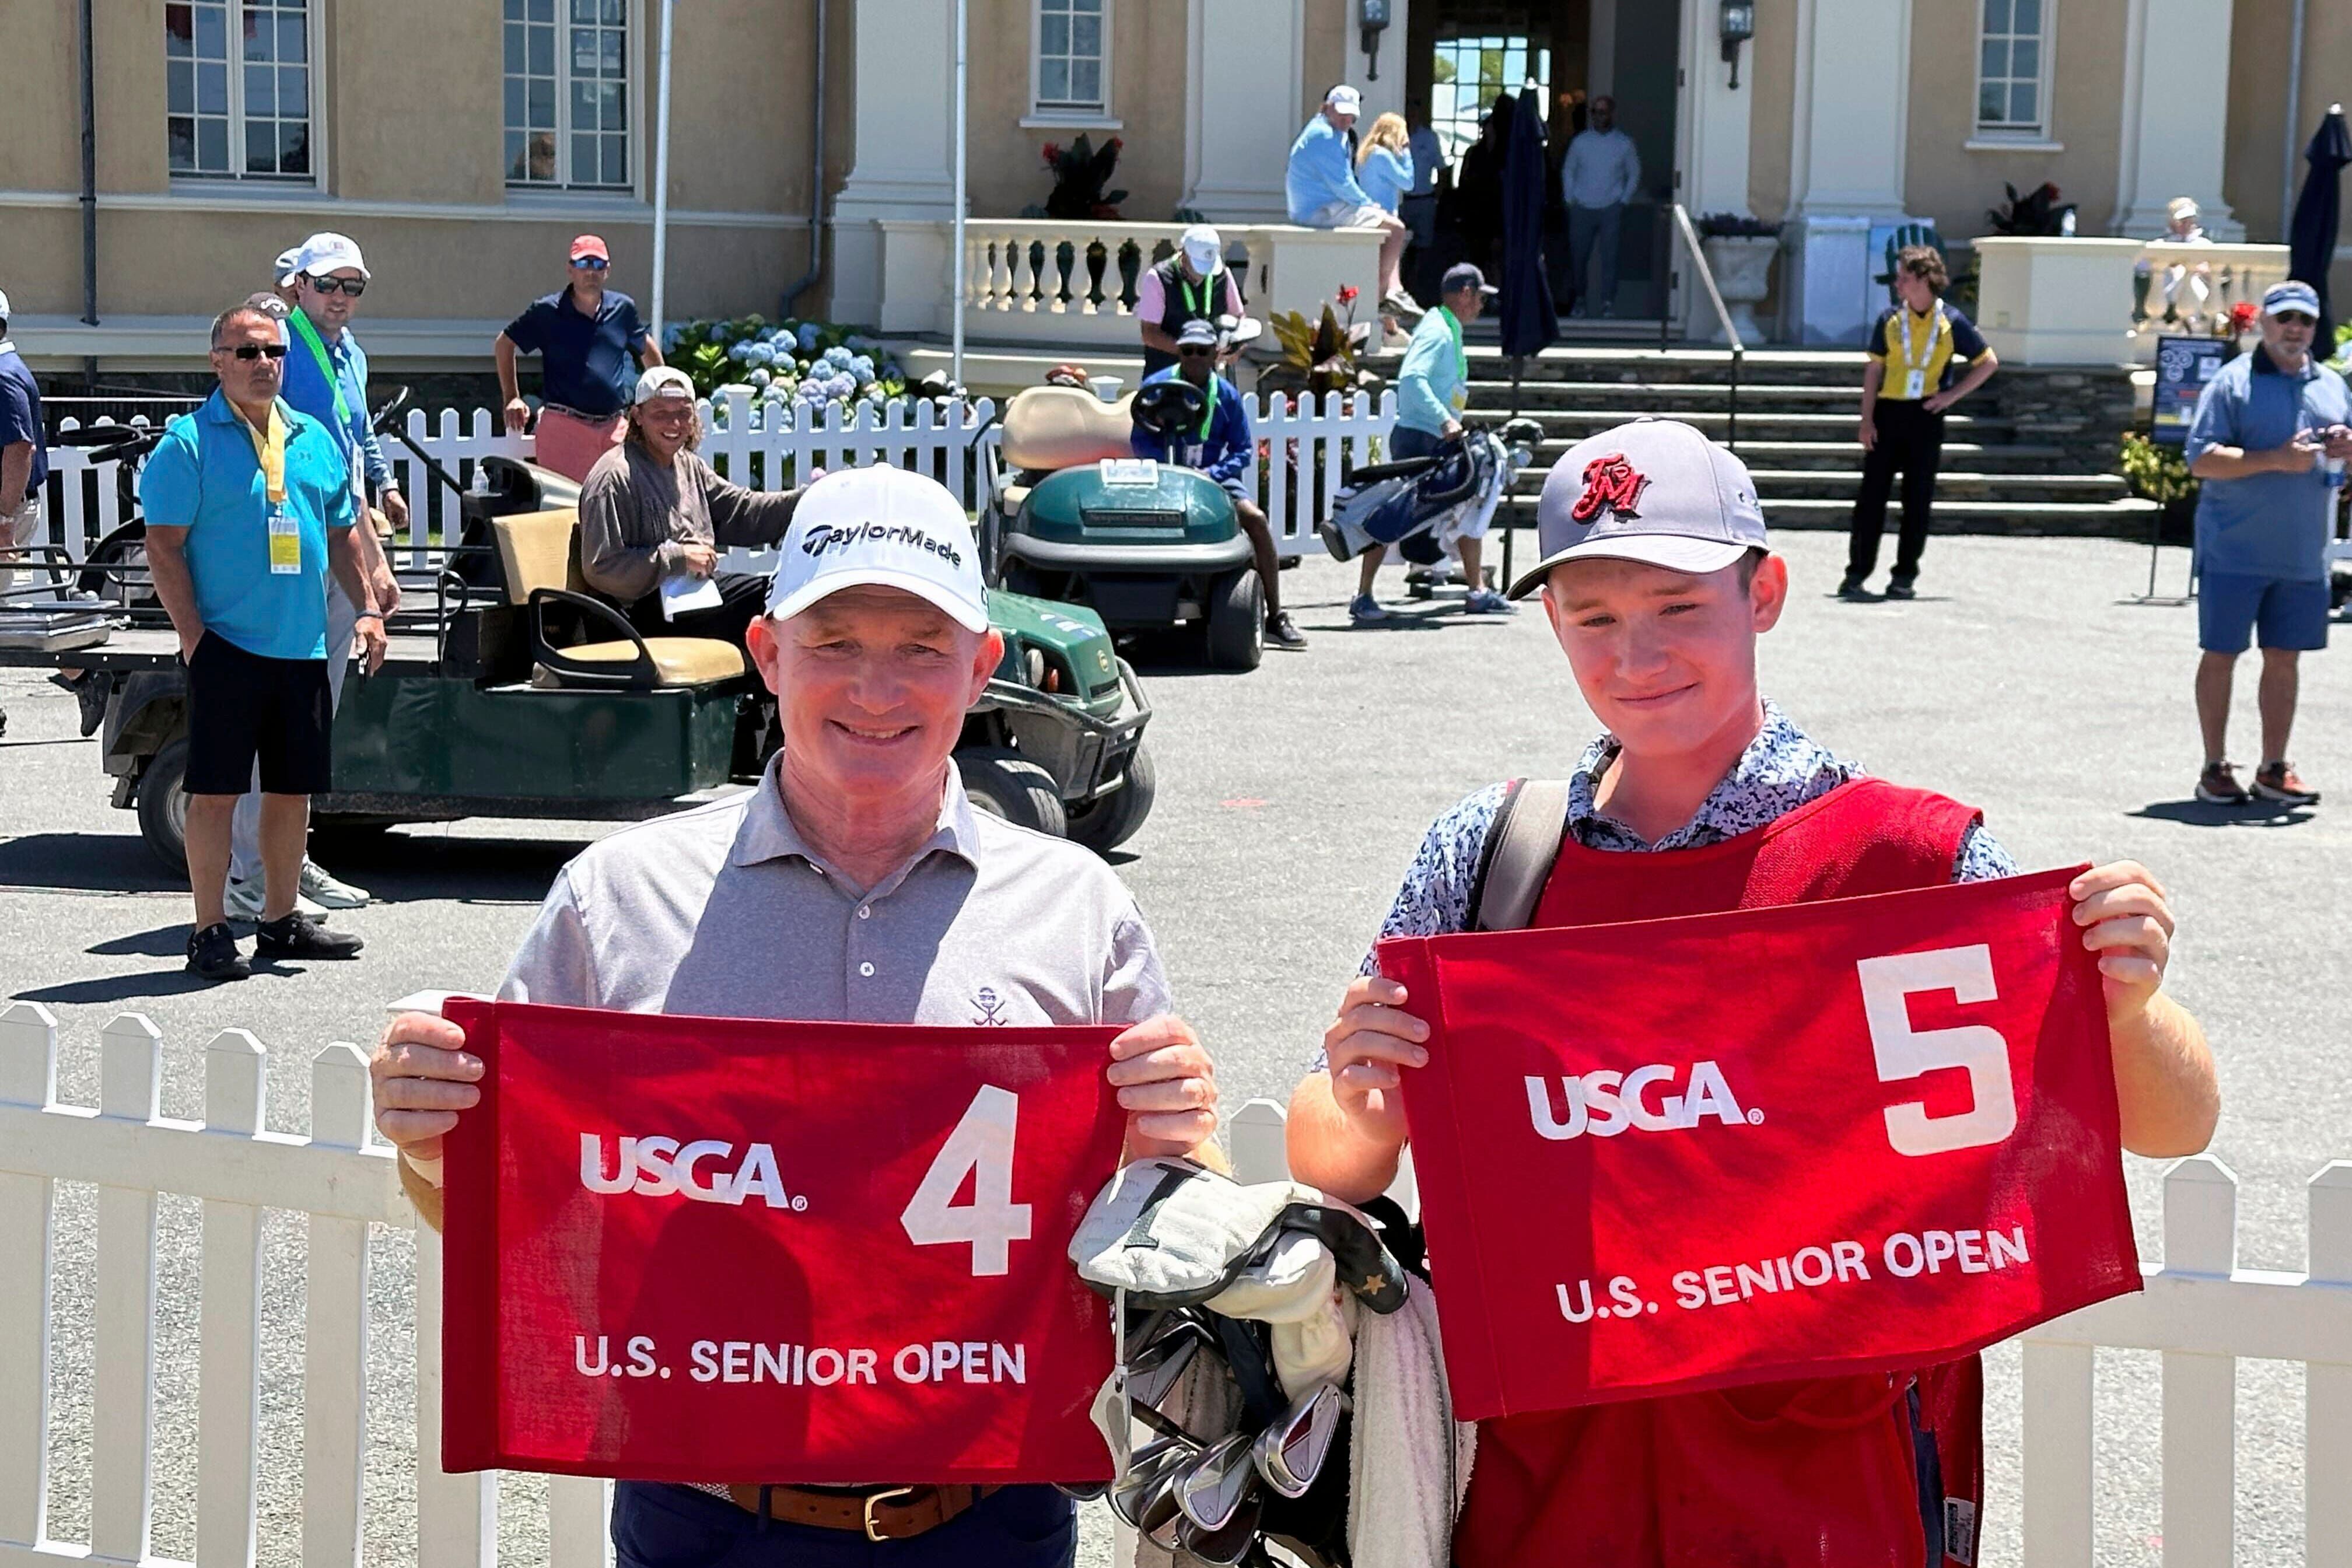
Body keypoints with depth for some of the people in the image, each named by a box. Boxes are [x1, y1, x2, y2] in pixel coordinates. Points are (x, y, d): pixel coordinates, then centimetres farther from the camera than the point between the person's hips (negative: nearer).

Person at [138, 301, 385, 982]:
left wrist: (368, 608, 11)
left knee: (294, 789, 11)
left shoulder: (314, 438, 13)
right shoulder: (189, 441, -5)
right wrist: (193, 635, -14)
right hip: (226, 645, -6)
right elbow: (163, 546, -8)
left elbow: (340, 534, 21)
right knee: (215, 790, -3)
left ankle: (281, 919, 23)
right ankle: (210, 932, 3)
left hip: (303, 646, 6)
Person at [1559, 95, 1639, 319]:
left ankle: (1608, 302, -2)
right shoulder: (1581, 142, 4)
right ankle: (1580, 298, 17)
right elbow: (1568, 171, 14)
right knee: (1578, 256, 2)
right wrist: (1570, 200, 5)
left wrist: (1624, 201, 2)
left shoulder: (1624, 144, 2)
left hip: (1611, 209, -1)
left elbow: (1634, 174, 12)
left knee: (1609, 256, -6)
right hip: (1583, 208, 1)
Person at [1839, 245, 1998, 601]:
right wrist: (1867, 420, -2)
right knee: (1872, 494, -2)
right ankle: (1857, 573, 3)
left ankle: (1905, 576, 9)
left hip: (1926, 416, -1)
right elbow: (1874, 369, 6)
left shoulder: (1951, 323, 0)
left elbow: (1989, 362, 7)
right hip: (1888, 412, 1)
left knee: (1918, 500, 2)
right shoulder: (1890, 319, 4)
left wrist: (1952, 395, -2)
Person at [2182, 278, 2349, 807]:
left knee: (2284, 659, 9)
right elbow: (2201, 460, -13)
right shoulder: (2233, 382, -6)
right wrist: (2276, 459, -21)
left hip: (2303, 555, 5)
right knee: (2221, 654, 2)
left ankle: (2274, 769, 18)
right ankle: (2215, 768, 12)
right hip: (2235, 551, -5)